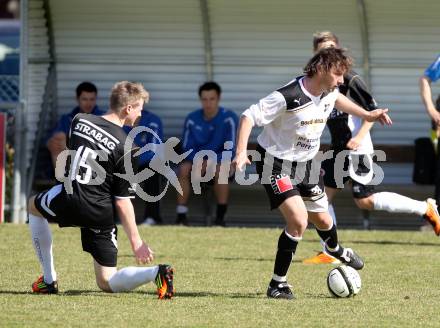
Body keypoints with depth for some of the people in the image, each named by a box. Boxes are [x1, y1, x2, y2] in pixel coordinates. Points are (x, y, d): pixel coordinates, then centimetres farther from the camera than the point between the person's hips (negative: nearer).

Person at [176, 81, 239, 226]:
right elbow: (187, 147, 0)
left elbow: (230, 149, -16)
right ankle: (181, 215, -26)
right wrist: (197, 161, -21)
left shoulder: (228, 118, -13)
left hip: (220, 160, -3)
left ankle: (220, 216, -29)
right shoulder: (192, 119, -2)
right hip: (197, 158, 3)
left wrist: (210, 162, -29)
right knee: (184, 168, -27)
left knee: (220, 169, -36)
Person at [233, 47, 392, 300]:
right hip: (276, 163, -7)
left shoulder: (329, 92, -8)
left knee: (321, 219, 20)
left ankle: (336, 250, 58)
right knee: (298, 219, -23)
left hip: (307, 163, 7)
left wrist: (367, 115, 19)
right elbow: (249, 116, -27)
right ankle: (278, 284, -8)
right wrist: (241, 152, -38)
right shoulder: (287, 98, -31)